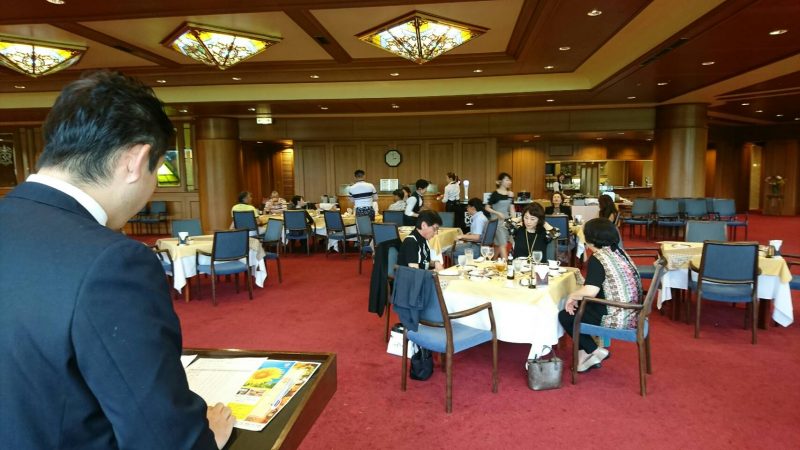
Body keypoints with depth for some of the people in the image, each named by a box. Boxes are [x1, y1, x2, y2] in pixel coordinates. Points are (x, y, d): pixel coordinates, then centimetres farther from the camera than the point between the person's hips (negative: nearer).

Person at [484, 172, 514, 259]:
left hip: (507, 220, 6)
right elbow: (487, 208, -7)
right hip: (497, 221, -6)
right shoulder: (495, 194, -10)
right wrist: (497, 213, -18)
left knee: (499, 244, 13)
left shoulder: (510, 194, 6)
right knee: (503, 244, -10)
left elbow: (511, 208, 7)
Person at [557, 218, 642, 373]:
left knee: (565, 316, 9)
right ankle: (586, 352, 23)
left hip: (615, 319, -8)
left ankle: (594, 351, 10)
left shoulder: (597, 258, -17)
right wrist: (578, 296, 13)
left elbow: (590, 291, -28)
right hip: (630, 315, 8)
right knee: (580, 306, 23)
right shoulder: (620, 252, 8)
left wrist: (572, 296, -8)